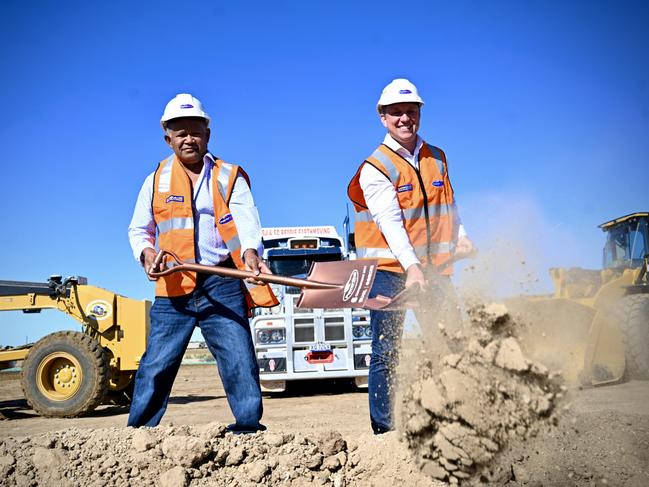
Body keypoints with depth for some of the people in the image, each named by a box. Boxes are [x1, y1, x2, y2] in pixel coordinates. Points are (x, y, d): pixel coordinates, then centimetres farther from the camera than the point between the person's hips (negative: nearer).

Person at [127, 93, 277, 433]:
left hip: (222, 286, -1)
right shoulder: (156, 181, 14)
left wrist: (250, 252, -31)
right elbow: (138, 229, 21)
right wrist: (146, 252, -2)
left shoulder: (229, 178, 8)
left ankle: (249, 430, 8)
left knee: (240, 361, -3)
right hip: (173, 289, 1)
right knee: (156, 364, 3)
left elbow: (247, 221, -8)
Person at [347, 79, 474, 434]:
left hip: (434, 268, 5)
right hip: (389, 269, -5)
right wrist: (411, 266, -31)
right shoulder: (375, 168, -6)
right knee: (386, 351, -4)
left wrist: (460, 236, 3)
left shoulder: (437, 158, 12)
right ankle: (383, 429, 4)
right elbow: (389, 221, -19)